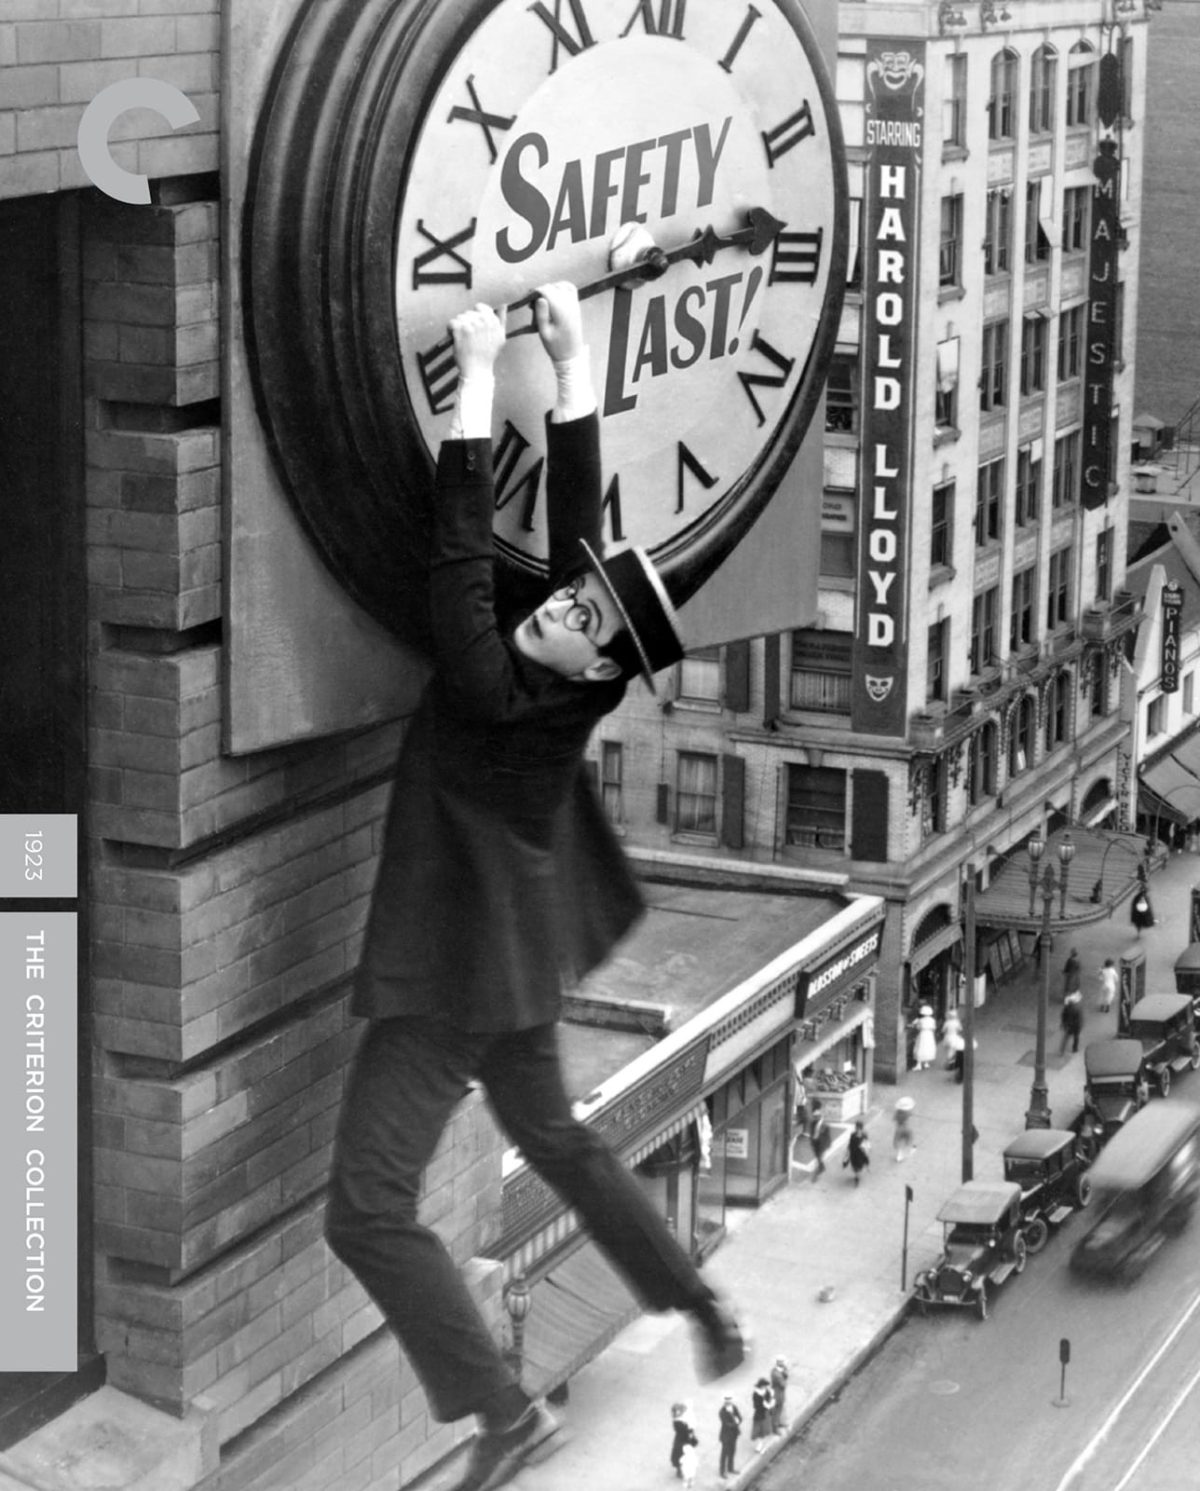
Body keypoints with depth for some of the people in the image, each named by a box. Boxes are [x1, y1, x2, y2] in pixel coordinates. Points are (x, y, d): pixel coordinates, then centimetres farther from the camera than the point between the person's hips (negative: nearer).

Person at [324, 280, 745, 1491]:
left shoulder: (497, 697, -29)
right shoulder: (567, 683, -11)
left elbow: (460, 559, -33)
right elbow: (575, 515, -6)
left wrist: (477, 381, -32)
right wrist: (571, 361, -7)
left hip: (453, 979, -9)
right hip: (511, 961, 9)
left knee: (368, 1211, -6)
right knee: (555, 1138, 28)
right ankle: (705, 1312, 35)